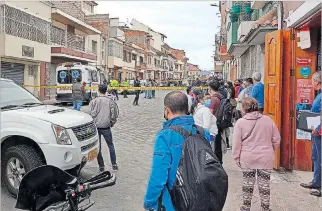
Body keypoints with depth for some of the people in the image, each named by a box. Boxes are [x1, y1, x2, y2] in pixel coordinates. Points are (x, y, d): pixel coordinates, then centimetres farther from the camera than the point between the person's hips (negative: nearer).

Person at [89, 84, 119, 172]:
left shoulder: (93, 101, -4)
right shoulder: (110, 101, -5)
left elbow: (91, 114, -5)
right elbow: (114, 115, -5)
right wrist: (112, 123, 12)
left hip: (95, 127, 0)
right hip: (106, 127, 0)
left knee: (98, 147, 11)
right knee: (111, 146, 15)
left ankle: (101, 166, 17)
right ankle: (114, 165, 15)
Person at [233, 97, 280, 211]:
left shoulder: (240, 122, -6)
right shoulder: (268, 120, 0)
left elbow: (237, 143, -6)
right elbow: (276, 140, 5)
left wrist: (237, 157, 5)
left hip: (247, 158, -1)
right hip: (265, 158, 1)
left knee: (247, 183, 13)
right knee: (264, 184, 10)